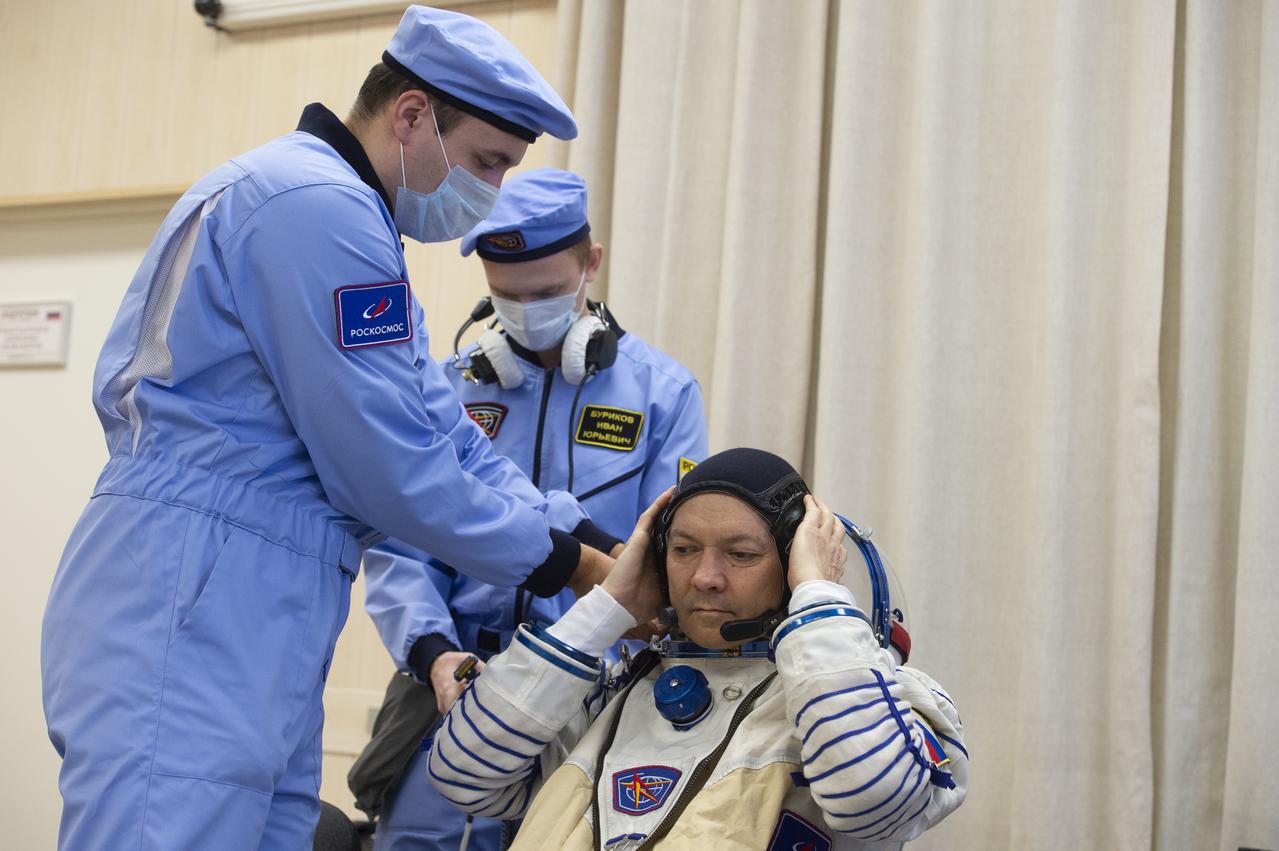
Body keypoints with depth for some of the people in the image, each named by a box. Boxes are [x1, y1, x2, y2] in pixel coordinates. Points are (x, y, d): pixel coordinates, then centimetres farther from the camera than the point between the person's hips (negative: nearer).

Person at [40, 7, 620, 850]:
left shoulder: (334, 207, 20)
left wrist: (603, 547, 7)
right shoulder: (320, 206, -13)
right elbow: (386, 466, -15)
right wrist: (566, 565, -3)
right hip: (187, 619, -11)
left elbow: (442, 434, 17)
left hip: (256, 632, 11)